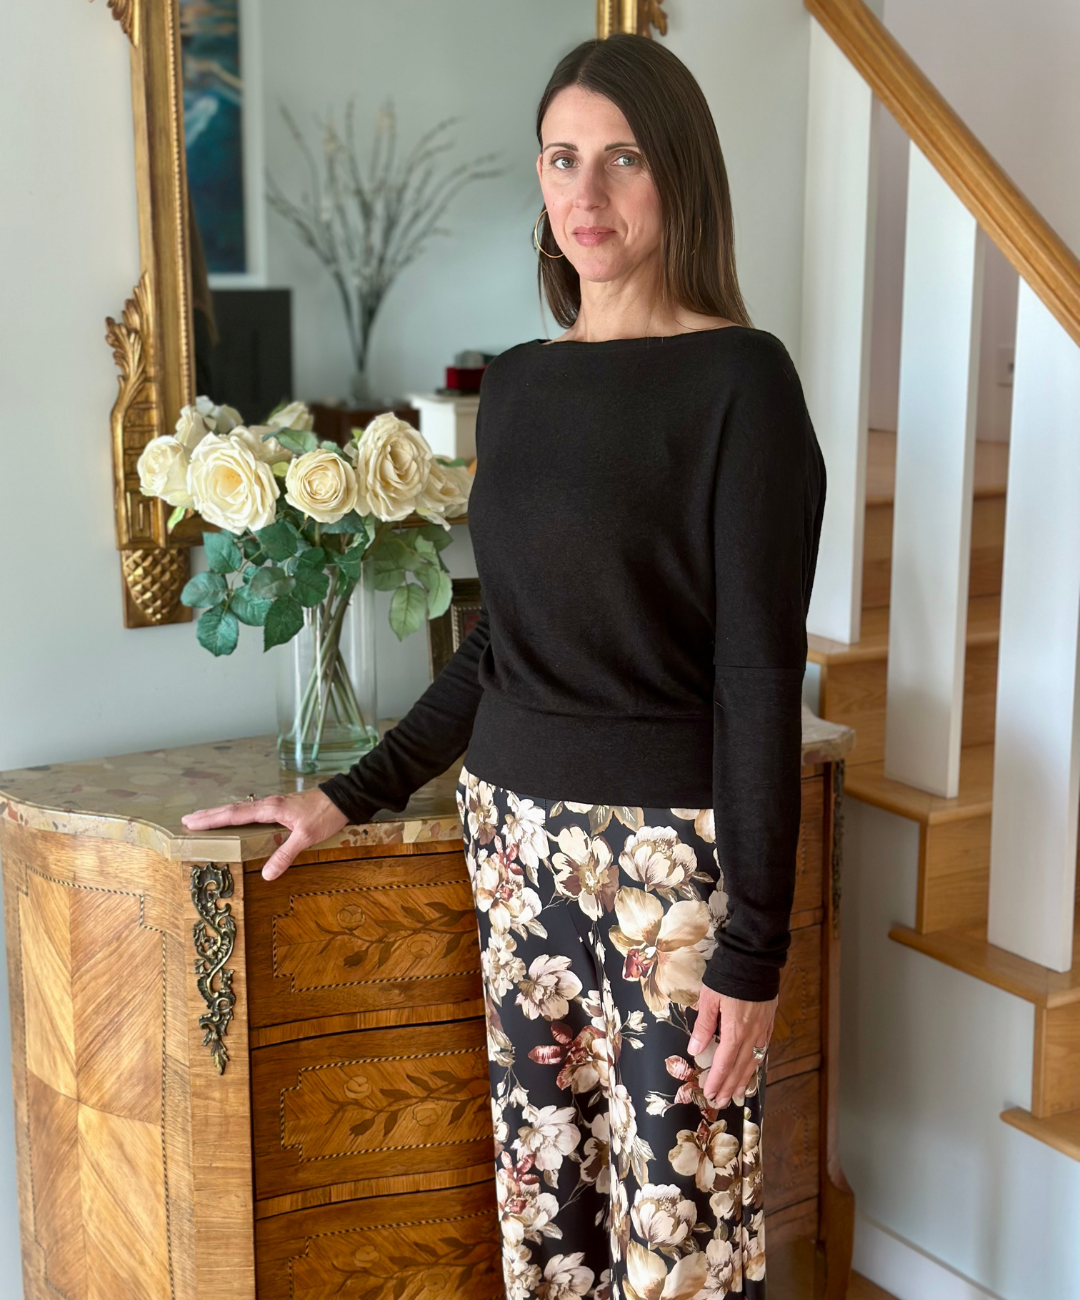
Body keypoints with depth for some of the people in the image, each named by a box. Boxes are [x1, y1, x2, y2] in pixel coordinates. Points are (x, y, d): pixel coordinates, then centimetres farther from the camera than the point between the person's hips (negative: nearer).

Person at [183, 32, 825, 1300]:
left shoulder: (739, 378, -10)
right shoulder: (518, 383, 9)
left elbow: (760, 673, -13)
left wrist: (752, 944, -13)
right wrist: (353, 795, 13)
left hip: (673, 850, -6)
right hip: (516, 831, 6)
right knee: (542, 1191, 15)